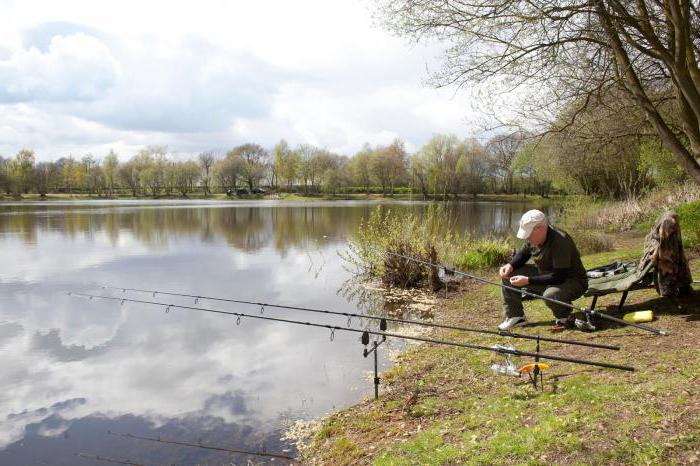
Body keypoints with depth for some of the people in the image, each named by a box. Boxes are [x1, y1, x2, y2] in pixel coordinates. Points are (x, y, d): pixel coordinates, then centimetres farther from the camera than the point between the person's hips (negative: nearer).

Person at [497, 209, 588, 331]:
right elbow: (522, 255, 12)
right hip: (545, 276, 8)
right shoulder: (534, 238, -7)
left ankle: (565, 318, -4)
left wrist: (528, 280, -33)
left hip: (572, 281, -8)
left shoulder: (560, 241, -31)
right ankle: (515, 316, 5)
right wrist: (510, 265, -10)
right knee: (508, 274, -5)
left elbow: (559, 277, -32)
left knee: (550, 295, -40)